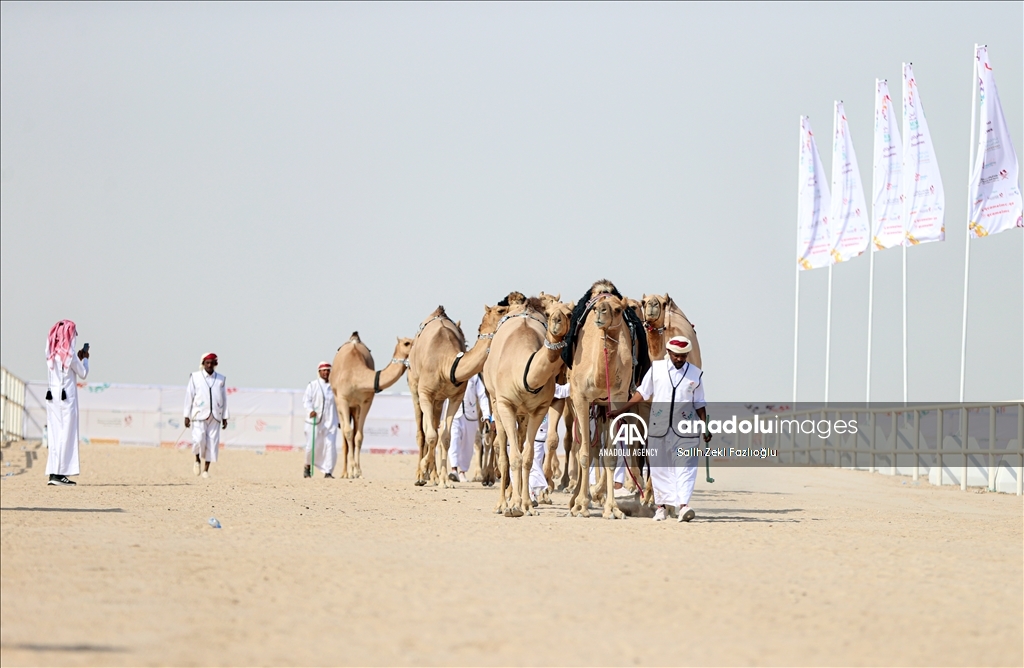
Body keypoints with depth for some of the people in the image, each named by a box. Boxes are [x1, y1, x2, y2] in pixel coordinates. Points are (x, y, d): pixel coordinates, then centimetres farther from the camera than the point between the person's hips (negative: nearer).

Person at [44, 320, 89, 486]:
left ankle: (53, 472, 7)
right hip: (66, 397, -7)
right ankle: (59, 473, -7)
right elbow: (83, 373, -3)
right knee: (66, 433, -4)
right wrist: (85, 358, 14)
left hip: (52, 396, 7)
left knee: (54, 433, 8)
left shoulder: (51, 353, 7)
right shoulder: (69, 354, -12)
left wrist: (79, 358, 20)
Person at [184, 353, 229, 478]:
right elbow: (189, 396, 4)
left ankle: (206, 469, 6)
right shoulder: (195, 377, 5)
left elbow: (224, 399, 13)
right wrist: (187, 416, 0)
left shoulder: (221, 379, 10)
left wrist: (225, 417, 9)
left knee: (212, 442, -3)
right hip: (199, 415, -2)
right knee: (199, 439, -16)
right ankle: (197, 460, 12)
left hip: (215, 416, 2)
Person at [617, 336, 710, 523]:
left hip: (684, 427, -1)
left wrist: (705, 427, 5)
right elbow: (642, 392, 11)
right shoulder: (656, 368, 5)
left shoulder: (696, 374, 6)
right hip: (659, 426, 1)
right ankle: (661, 506, 11)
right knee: (659, 466, 3)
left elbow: (699, 404, 12)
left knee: (685, 466, -10)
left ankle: (683, 504, -16)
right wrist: (620, 410, 9)